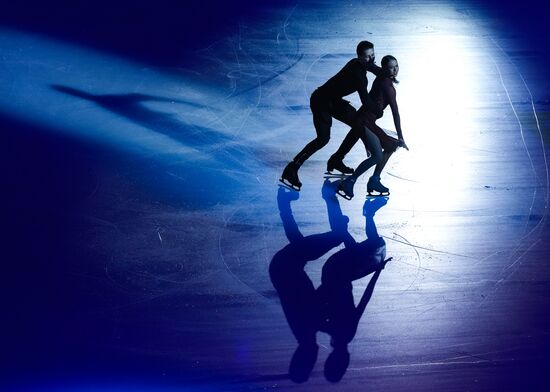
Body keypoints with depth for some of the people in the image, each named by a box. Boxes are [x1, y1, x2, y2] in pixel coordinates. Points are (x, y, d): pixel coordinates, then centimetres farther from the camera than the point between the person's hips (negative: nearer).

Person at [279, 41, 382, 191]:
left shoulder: (364, 64, 1)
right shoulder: (357, 72, -29)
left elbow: (377, 70, 26)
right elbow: (366, 101, -30)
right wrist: (379, 112, -13)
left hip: (334, 100, 10)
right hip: (321, 101, -10)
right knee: (323, 138, -22)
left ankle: (336, 161, 22)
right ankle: (290, 171, -19)